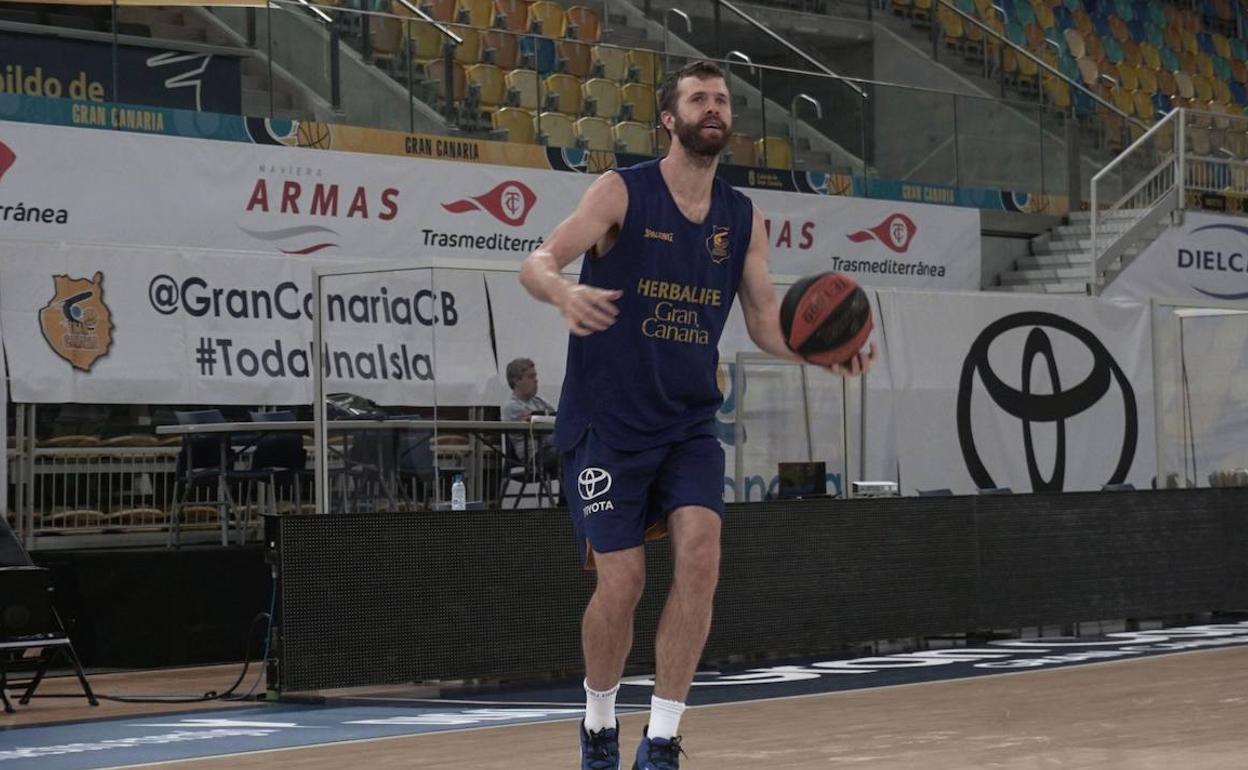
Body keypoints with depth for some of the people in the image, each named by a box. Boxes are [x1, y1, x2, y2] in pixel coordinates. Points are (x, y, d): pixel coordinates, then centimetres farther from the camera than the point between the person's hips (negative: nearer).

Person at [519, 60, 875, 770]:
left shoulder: (744, 220, 5)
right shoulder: (621, 192, -8)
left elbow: (767, 320, 8)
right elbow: (537, 261, -15)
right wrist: (564, 292, -40)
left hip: (690, 422, 4)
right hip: (608, 420, -3)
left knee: (700, 555, -17)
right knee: (622, 580, -5)